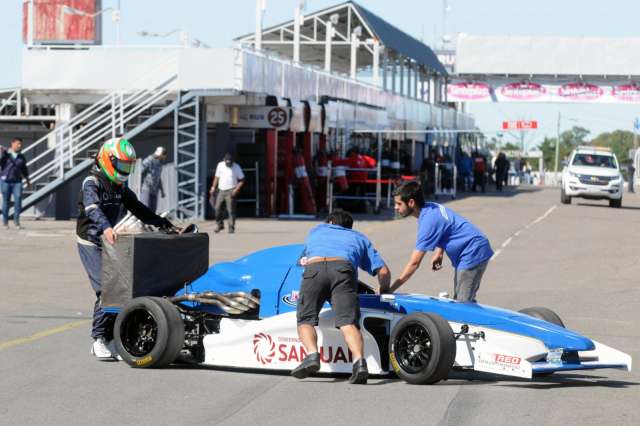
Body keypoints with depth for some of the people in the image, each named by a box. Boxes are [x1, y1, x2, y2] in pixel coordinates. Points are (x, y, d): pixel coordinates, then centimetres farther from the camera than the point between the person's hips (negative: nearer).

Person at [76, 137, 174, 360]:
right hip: (90, 243, -8)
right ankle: (99, 339, -11)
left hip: (109, 242, 8)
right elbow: (92, 208, -33)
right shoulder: (92, 183, -14)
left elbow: (138, 209, 15)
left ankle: (107, 339, 9)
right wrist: (105, 227, -52)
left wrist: (165, 224, 5)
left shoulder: (120, 187, 12)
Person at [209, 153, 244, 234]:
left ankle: (231, 227, -4)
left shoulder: (236, 167, -3)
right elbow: (217, 177, 18)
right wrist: (213, 187, 10)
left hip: (230, 191, -5)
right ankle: (220, 225, 23)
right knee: (217, 208, 5)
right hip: (221, 191, 5)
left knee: (231, 210, -9)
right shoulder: (220, 165, 8)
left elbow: (242, 180, -2)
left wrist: (236, 189, -14)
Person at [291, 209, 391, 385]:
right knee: (348, 322, -10)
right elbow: (384, 271, 29)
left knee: (305, 319, 5)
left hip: (314, 267, 0)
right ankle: (359, 361, -35)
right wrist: (383, 290, 49)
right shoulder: (358, 237, 38)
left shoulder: (317, 230, 41)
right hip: (343, 269, 0)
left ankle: (312, 354, -23)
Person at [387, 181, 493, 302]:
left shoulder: (428, 221, -24)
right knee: (462, 301, 12)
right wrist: (439, 253, 5)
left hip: (473, 253, -10)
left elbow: (414, 263, -25)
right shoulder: (430, 208, 2)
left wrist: (389, 290, -23)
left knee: (463, 303, -12)